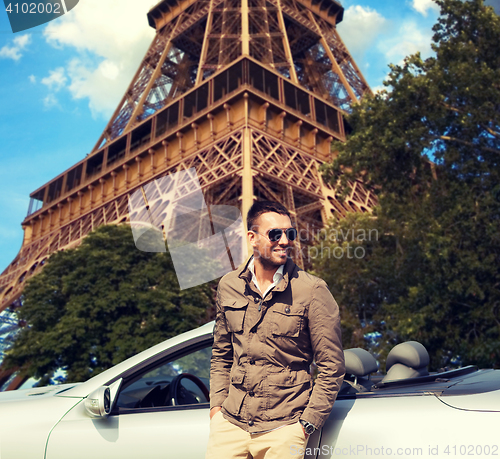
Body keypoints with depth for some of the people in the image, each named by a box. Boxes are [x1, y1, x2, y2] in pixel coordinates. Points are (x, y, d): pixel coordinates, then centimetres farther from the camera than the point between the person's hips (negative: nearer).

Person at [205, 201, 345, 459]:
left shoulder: (312, 291, -9)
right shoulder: (228, 286, 3)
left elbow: (332, 367, -5)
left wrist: (306, 425, -8)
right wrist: (216, 403, 6)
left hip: (283, 428, -3)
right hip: (230, 423, 3)